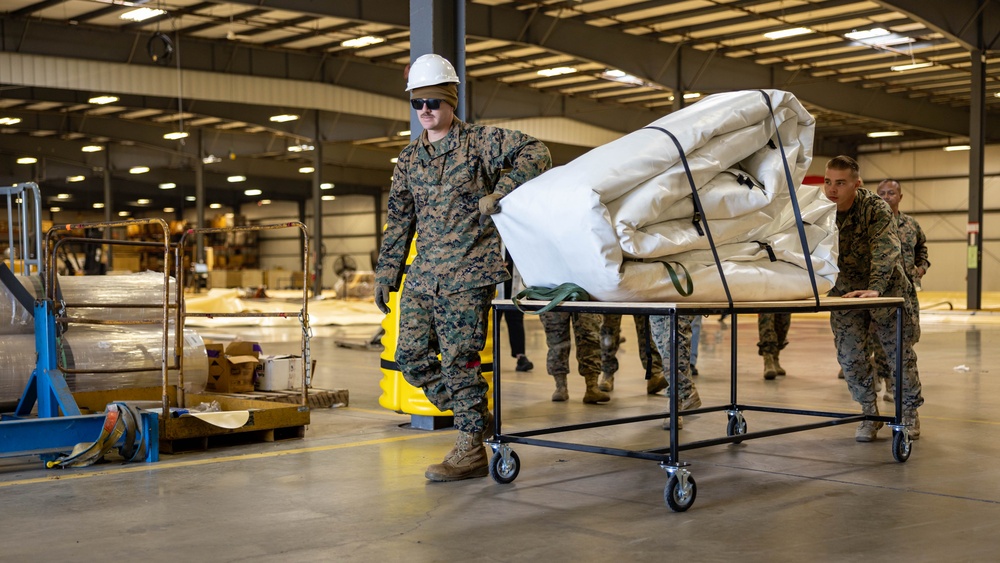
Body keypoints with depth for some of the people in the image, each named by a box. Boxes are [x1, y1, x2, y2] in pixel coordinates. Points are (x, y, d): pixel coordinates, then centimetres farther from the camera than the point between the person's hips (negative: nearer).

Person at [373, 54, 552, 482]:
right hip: (422, 275, 7)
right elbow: (399, 219, 19)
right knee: (411, 357, 5)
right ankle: (475, 416, 23)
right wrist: (386, 271, 14)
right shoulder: (409, 158, 15)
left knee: (459, 360, -6)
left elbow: (534, 152, -13)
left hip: (468, 274, -7)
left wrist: (499, 193, -26)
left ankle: (471, 450, 5)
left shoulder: (481, 141, -2)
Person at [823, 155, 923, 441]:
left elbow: (886, 251, -30)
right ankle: (870, 415, 16)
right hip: (845, 292, 3)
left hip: (886, 288, -3)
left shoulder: (876, 208, -20)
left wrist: (874, 289, -43)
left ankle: (909, 413, 26)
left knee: (900, 352, 7)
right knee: (849, 357, -2)